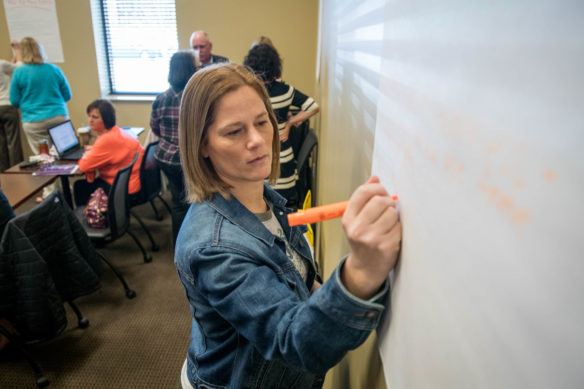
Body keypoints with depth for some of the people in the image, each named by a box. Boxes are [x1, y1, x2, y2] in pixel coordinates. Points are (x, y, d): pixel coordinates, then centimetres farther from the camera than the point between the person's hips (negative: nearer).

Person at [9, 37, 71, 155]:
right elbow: (67, 95, 8)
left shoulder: (19, 72, -2)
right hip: (59, 118, 2)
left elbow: (14, 101, 2)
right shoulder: (54, 69, 2)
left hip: (34, 123, -1)